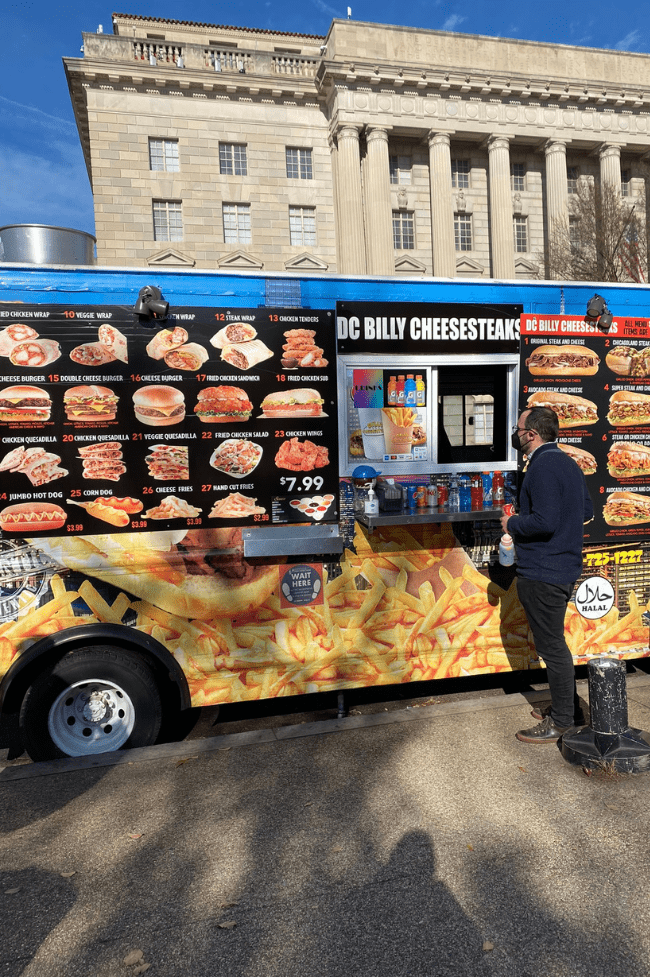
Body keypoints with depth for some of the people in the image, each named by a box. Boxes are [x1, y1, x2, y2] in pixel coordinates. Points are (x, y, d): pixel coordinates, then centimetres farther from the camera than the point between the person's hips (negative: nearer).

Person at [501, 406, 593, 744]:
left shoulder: (543, 466, -20)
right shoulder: (567, 462, 12)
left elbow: (544, 522, -28)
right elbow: (587, 511, 18)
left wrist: (513, 523, -12)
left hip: (542, 573, -10)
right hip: (565, 566, 10)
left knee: (551, 646, 2)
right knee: (555, 642, 22)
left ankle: (562, 722, 16)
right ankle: (568, 706, 36)